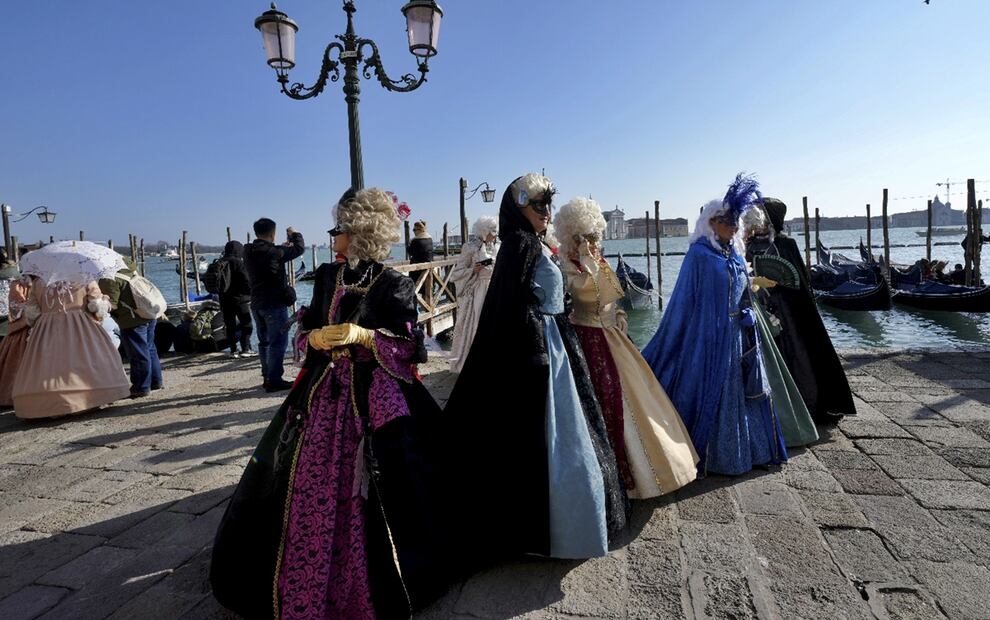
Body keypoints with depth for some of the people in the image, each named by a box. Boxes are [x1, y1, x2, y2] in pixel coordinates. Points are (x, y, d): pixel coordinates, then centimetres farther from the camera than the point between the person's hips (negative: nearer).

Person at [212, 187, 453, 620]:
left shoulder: (393, 286, -7)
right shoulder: (327, 276, 9)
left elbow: (411, 348, -9)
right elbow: (310, 331, 16)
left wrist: (364, 335, -21)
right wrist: (315, 338, -6)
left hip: (374, 400, -5)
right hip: (323, 395, 5)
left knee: (366, 496, -1)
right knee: (310, 490, 8)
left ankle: (364, 585, 21)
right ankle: (307, 584, 29)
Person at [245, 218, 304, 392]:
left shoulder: (249, 252, 5)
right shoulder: (272, 252, -17)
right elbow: (299, 248, -6)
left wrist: (282, 247, 28)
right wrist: (294, 234, 12)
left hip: (256, 304, 8)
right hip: (274, 304, -8)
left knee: (264, 341, 16)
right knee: (278, 342, -3)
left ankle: (267, 376, 24)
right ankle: (274, 380, -2)